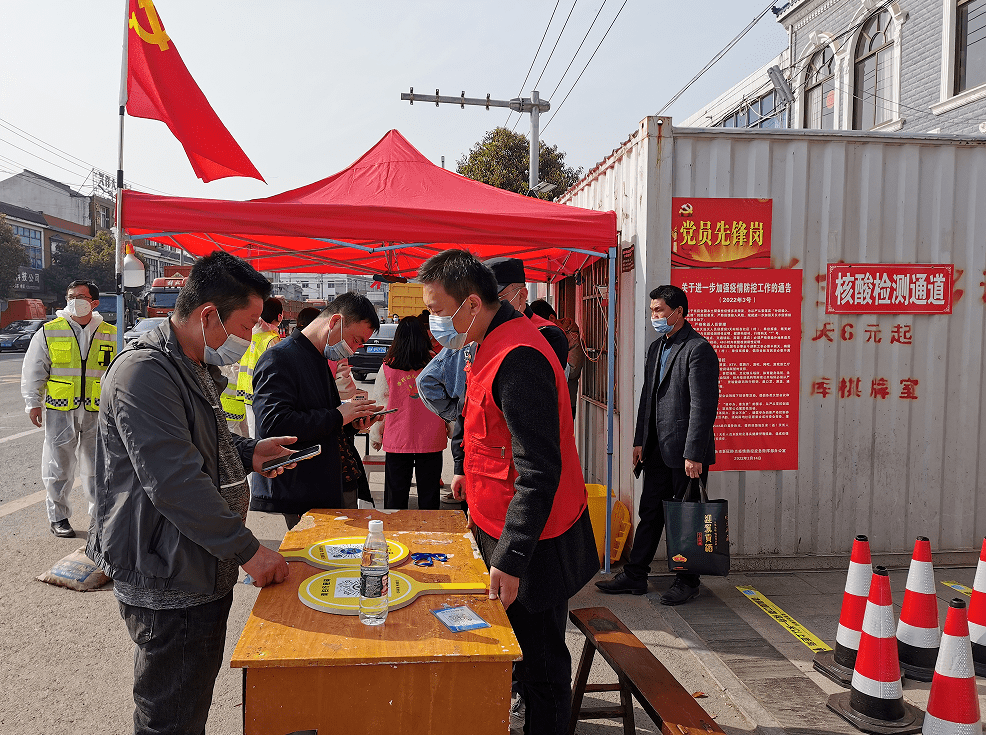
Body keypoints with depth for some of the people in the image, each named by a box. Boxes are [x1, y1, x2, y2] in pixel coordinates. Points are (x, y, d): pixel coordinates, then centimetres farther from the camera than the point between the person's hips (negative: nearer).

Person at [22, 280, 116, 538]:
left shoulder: (109, 334, 6)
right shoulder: (48, 332, 1)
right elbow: (33, 371, 4)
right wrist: (33, 403, -1)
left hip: (97, 411, 1)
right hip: (59, 410, -1)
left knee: (97, 466, 9)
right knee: (58, 466, 5)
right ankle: (58, 516, 18)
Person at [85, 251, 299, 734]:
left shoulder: (195, 368, 12)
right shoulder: (144, 374, -22)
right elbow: (174, 482, -27)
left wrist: (248, 454, 9)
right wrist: (247, 551, -22)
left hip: (200, 571, 10)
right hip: (168, 585, -10)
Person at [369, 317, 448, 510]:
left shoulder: (388, 367, -6)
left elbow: (379, 405, 2)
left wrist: (376, 436, 15)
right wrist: (452, 430, 17)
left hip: (397, 441, 0)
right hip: (431, 440, 1)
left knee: (396, 496, 10)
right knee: (429, 496, 10)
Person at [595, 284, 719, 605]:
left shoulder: (698, 349, -14)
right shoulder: (656, 348, 13)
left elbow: (703, 406, -18)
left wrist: (694, 454, -20)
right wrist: (640, 440, 12)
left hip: (686, 450, -8)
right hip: (658, 448, 8)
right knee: (650, 512, 13)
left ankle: (687, 581, 20)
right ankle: (634, 575, 23)